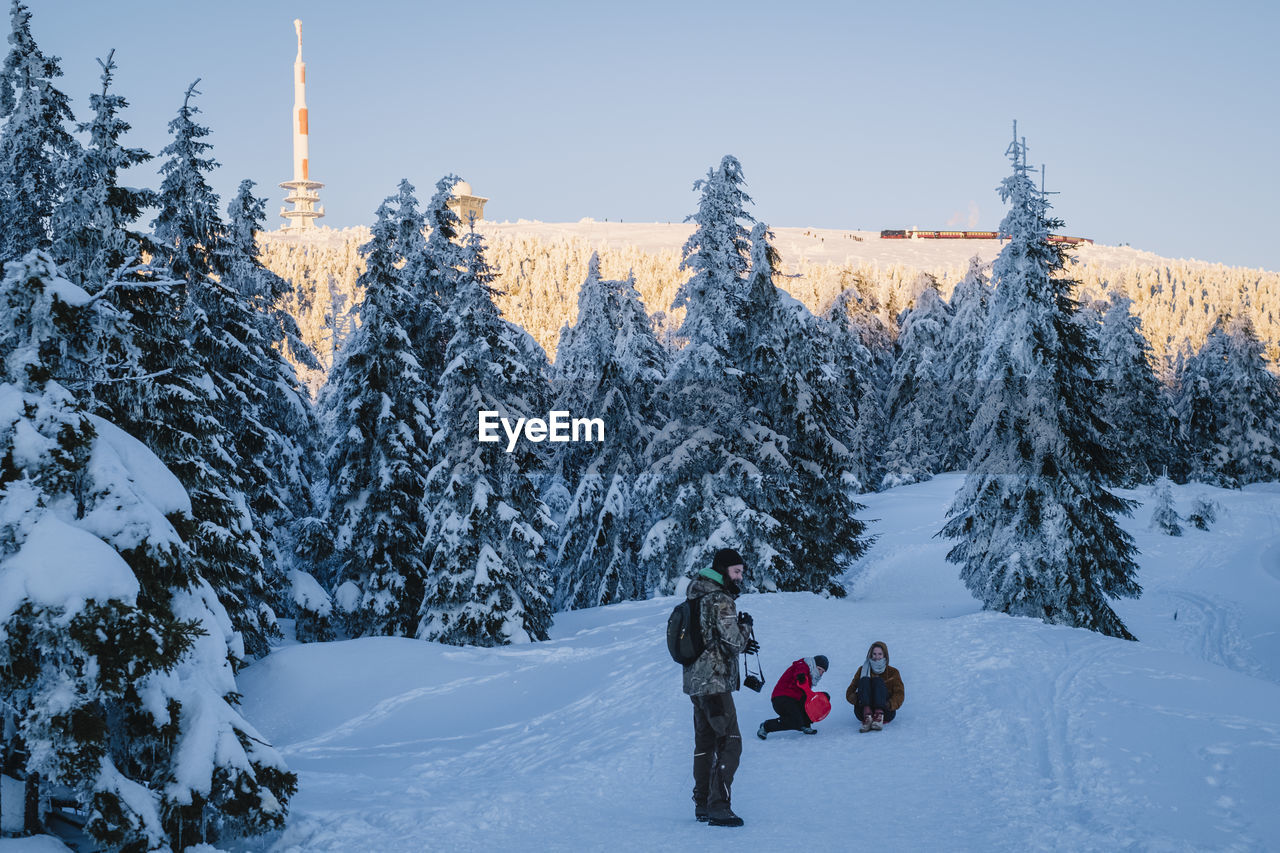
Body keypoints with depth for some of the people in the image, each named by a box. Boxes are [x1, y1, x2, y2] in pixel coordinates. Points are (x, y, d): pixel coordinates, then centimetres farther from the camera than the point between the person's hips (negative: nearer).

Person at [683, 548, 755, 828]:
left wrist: (740, 643, 14)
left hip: (695, 681, 10)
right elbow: (733, 643, -18)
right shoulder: (721, 600, -15)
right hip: (715, 682, -10)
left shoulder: (697, 597, 14)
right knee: (729, 743, -8)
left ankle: (702, 804, 24)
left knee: (705, 743, 17)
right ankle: (718, 806, -13)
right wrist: (745, 626, 1)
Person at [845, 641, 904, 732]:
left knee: (878, 680, -21)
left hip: (885, 710, -1)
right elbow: (849, 693, 7)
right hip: (863, 710, 1)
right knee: (864, 680, -20)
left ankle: (879, 716, -46)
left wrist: (889, 704, -21)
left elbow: (899, 695, 1)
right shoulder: (862, 670, 18)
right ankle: (867, 715, -45)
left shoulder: (893, 672, 15)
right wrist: (857, 699, -17)